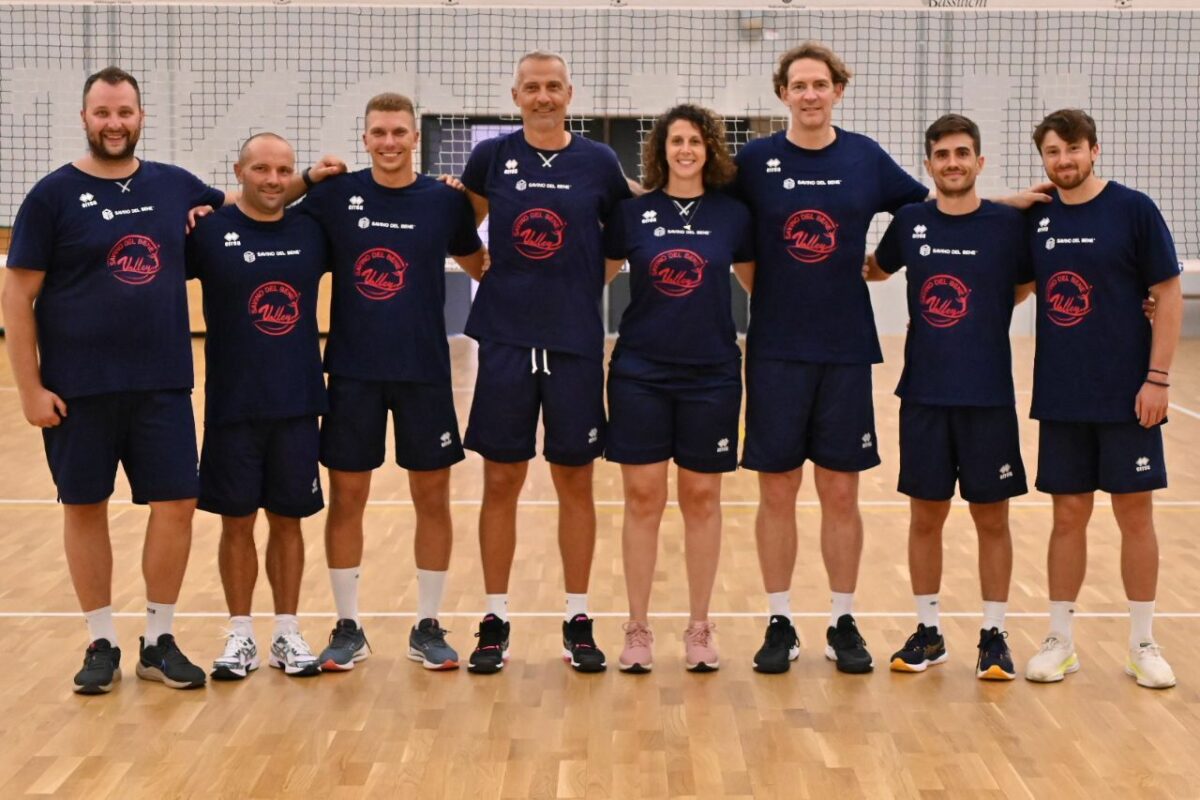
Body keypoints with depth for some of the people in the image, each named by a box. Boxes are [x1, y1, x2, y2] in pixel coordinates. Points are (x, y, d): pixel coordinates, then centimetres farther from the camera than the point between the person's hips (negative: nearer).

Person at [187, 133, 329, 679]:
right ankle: (240, 636, 18)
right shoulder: (209, 231, -4)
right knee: (236, 521, 6)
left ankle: (287, 633, 20)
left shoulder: (311, 230, 4)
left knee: (288, 521, 9)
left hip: (298, 404, 2)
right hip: (233, 405, -2)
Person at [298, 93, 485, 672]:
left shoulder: (445, 201, 0)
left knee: (433, 496, 5)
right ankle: (347, 628, 17)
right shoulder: (335, 196, -1)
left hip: (425, 370, 0)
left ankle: (428, 628, 18)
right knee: (346, 496, 5)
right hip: (352, 369, 0)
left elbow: (480, 267, 14)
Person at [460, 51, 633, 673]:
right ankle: (495, 622, 14)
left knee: (575, 482, 5)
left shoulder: (598, 163, 2)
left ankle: (578, 622, 15)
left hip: (576, 342, 0)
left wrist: (586, 284, 2)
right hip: (504, 340, 0)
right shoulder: (491, 157, 2)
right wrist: (493, 273, 5)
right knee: (500, 482, 4)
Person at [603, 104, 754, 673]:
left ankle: (700, 629, 16)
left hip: (711, 373, 0)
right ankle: (638, 630, 11)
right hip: (640, 372, 0)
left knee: (702, 498, 6)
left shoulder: (733, 215, 2)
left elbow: (758, 285, 12)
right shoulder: (632, 213, 2)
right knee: (643, 499, 1)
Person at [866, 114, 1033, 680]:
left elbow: (1027, 287, 8)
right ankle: (927, 633, 21)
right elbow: (875, 270, 20)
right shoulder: (909, 222, 3)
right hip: (924, 393, 2)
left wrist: (981, 317, 1)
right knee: (925, 515, 8)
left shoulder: (1008, 223, -5)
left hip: (988, 395, -2)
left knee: (991, 517, 5)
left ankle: (993, 636, 17)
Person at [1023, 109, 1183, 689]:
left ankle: (1142, 644, 16)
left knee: (1134, 515, 4)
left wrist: (1157, 378, -11)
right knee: (1068, 516, 7)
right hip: (1061, 399, 3)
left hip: (1126, 398, -3)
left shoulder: (1133, 209, -6)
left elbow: (1168, 296, -5)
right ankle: (1061, 641, 16)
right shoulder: (1036, 220, 5)